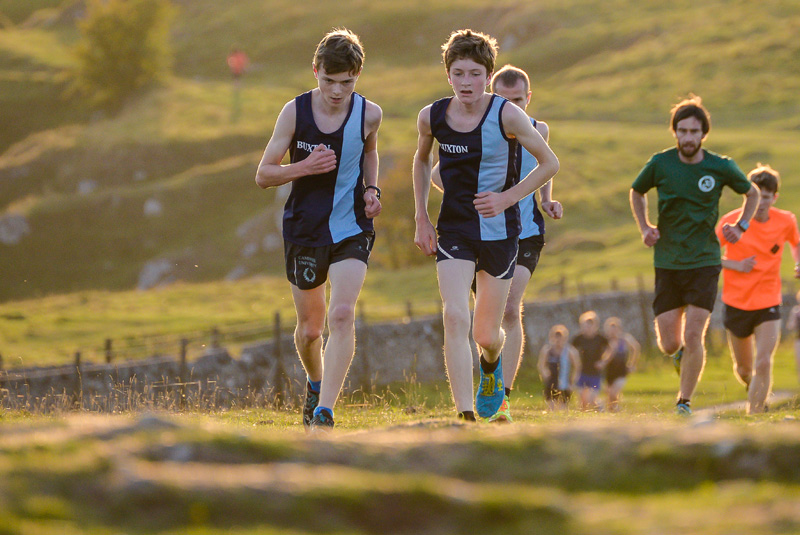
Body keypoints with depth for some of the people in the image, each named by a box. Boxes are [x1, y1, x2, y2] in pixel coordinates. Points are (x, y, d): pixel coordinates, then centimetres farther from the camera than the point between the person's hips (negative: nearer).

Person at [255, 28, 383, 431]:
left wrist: (372, 190, 1)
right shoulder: (295, 112, -9)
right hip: (305, 228, 0)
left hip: (352, 228, 0)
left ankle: (324, 411, -20)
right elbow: (263, 175, -4)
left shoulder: (369, 114, -5)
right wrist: (304, 167, -22)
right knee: (310, 327, 11)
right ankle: (315, 385, 43)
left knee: (342, 314, -20)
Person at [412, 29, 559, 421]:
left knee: (486, 335, 8)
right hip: (453, 231, 1)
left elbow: (549, 163, -4)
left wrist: (506, 199, -14)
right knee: (455, 317, -19)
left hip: (499, 231, -1)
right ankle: (465, 416, -20)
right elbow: (422, 161, 16)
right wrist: (421, 219, 11)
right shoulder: (432, 117, -5)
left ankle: (492, 362, 47)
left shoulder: (506, 115, -14)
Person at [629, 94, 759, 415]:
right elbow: (637, 193, 17)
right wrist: (644, 228, 3)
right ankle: (682, 354, 39)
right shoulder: (660, 164, -3)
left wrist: (741, 226, 1)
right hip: (667, 263, 2)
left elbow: (752, 193, 15)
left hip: (704, 262, -1)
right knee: (669, 345, 2)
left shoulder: (721, 168, -5)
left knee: (693, 336, -13)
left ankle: (685, 401, 3)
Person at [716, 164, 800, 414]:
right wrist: (736, 265, -17)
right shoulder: (731, 222, -12)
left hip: (768, 302, 0)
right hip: (736, 302, 0)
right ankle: (754, 388, 47)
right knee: (744, 369, 12)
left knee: (763, 364, -16)